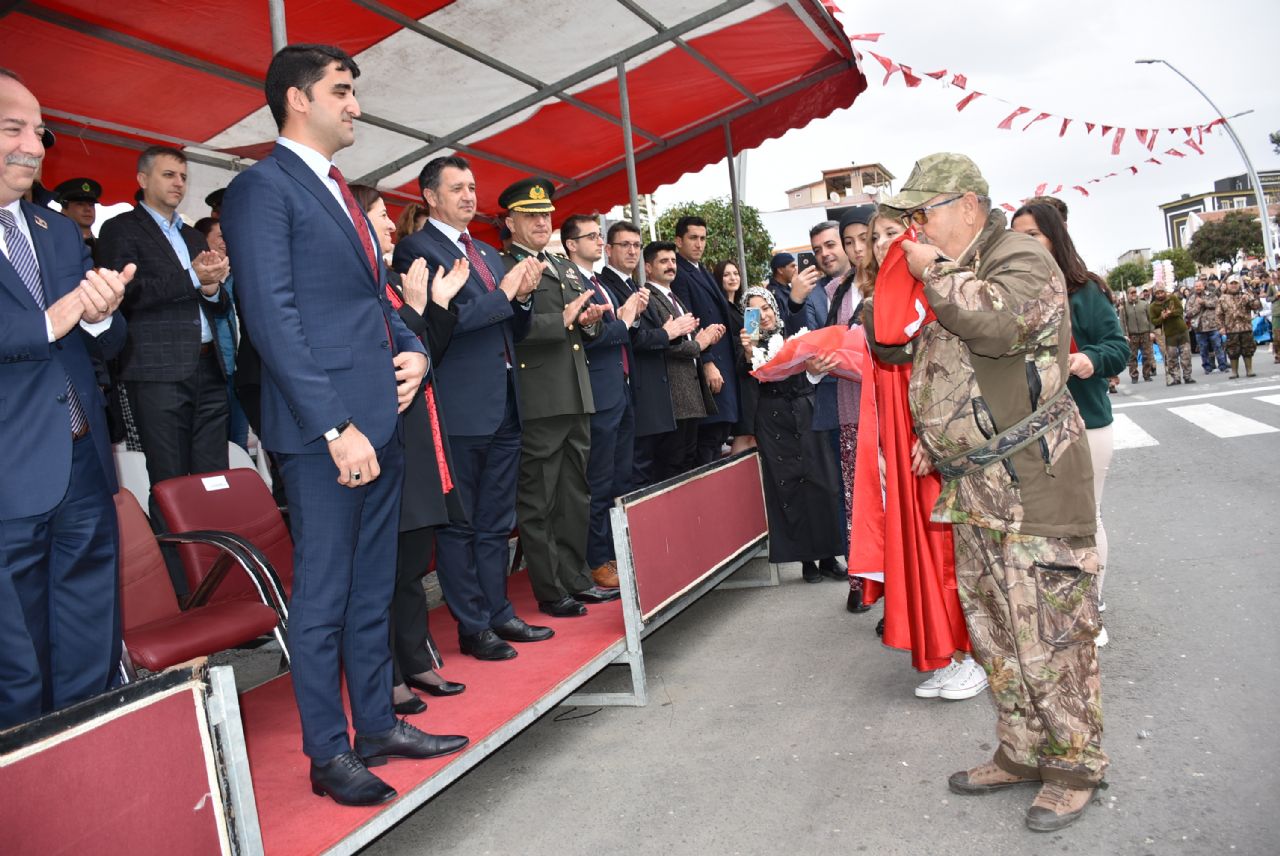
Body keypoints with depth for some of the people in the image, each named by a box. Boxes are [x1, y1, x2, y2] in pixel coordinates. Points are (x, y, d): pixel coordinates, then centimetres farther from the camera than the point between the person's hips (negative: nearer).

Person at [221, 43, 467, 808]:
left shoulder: (341, 192, 20)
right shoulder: (262, 187, -7)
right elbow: (274, 320, -16)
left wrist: (413, 348, 4)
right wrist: (336, 427, -20)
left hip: (380, 422, 9)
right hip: (324, 431, -8)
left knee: (372, 591, 15)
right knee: (324, 597, 2)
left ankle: (378, 725, 28)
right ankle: (329, 755, 15)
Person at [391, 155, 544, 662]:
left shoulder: (489, 254, 20)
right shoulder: (416, 250, -5)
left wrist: (524, 297, 1)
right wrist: (504, 293, -13)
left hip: (503, 405, 8)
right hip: (461, 407, -8)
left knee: (495, 524, 15)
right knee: (459, 524, 2)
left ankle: (499, 613, 25)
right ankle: (473, 627, 11)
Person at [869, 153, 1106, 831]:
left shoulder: (1023, 259, -8)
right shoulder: (949, 276, 18)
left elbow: (999, 320, -30)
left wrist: (936, 269, -15)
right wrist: (935, 434, 14)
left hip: (1032, 482, -9)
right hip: (973, 487, 9)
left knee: (1050, 634, -1)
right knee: (994, 631, 15)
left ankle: (1075, 766, 16)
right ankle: (1022, 753, 29)